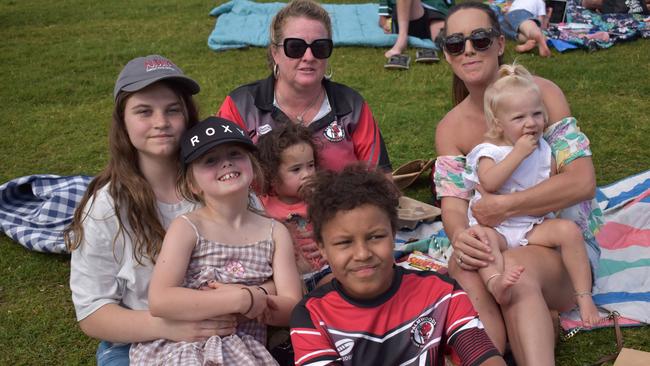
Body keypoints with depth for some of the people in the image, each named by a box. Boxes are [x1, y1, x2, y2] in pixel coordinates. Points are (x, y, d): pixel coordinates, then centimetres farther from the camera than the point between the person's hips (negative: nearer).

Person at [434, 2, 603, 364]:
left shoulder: (540, 93, -10)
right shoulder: (450, 128, 2)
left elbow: (583, 181, -18)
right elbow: (453, 205, -8)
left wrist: (502, 206, -21)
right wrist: (460, 235, -33)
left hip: (564, 241, -3)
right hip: (496, 244, 3)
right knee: (464, 271, -32)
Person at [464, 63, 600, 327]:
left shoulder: (543, 150, 7)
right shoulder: (489, 152, -5)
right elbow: (489, 183, -25)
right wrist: (518, 153, -24)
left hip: (534, 225, 3)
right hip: (496, 226, -3)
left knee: (569, 230, -21)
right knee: (481, 235, -33)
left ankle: (584, 296, -15)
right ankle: (494, 279, -61)